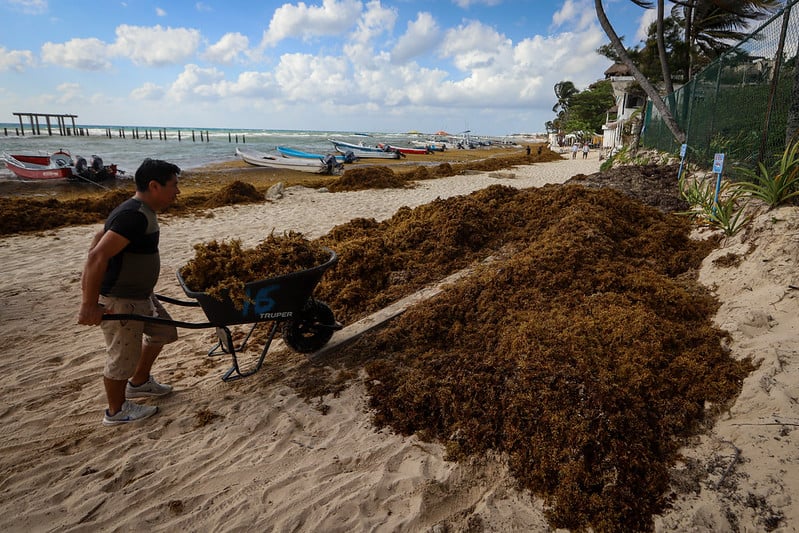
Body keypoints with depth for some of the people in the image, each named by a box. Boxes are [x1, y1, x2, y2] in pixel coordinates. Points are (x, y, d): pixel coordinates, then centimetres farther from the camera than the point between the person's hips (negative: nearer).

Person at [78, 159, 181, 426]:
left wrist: (88, 279, 21)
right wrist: (89, 305, -28)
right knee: (123, 357, 6)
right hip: (118, 301, -10)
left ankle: (139, 382, 41)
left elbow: (99, 238, 18)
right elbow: (98, 256, -32)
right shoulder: (134, 216, -26)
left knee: (162, 331, 23)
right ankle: (117, 411, 27)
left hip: (141, 294, 10)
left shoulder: (140, 211, 6)